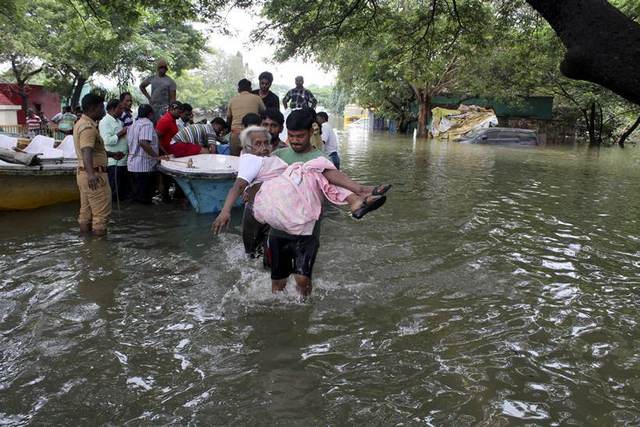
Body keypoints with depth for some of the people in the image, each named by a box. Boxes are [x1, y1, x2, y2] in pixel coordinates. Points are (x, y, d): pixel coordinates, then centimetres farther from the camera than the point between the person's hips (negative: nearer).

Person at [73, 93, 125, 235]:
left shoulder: (81, 123, 14)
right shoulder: (88, 127, -19)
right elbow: (86, 152, -34)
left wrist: (112, 154, 32)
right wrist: (91, 174, -47)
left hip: (83, 173, 11)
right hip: (95, 175, -11)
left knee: (86, 212, 15)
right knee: (102, 213, -4)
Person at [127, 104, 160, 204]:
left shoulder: (133, 124, 17)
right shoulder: (147, 123, -12)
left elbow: (129, 141, 21)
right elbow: (143, 142, -27)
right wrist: (157, 156, -24)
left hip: (132, 164, 10)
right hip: (144, 166, -9)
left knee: (135, 194, 17)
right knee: (145, 197, -2)